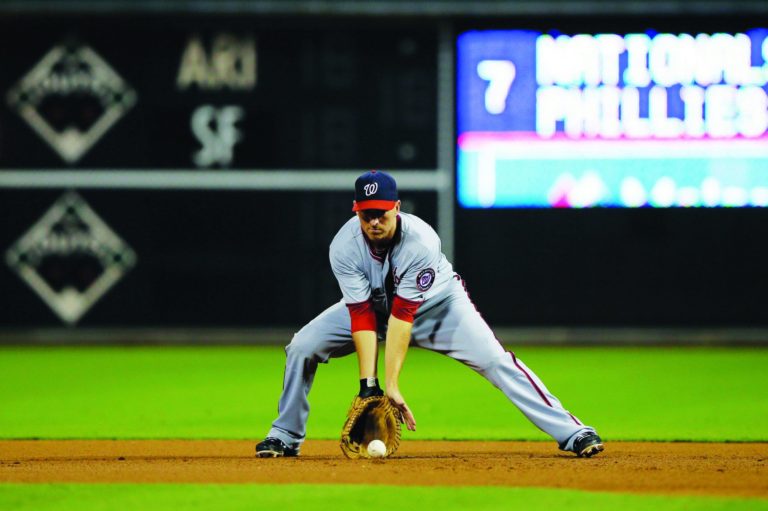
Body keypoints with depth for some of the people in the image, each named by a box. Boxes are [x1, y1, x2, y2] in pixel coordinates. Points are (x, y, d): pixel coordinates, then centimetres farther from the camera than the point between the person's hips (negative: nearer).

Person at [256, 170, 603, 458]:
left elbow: (403, 315, -37)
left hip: (436, 303, -3)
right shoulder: (344, 247, -28)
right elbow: (362, 316, -30)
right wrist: (368, 384, -37)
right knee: (302, 346, -13)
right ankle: (285, 437, 6)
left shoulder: (421, 242, -36)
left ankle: (572, 433, -19)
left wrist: (391, 384, -40)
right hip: (372, 303, 3)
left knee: (494, 360, -20)